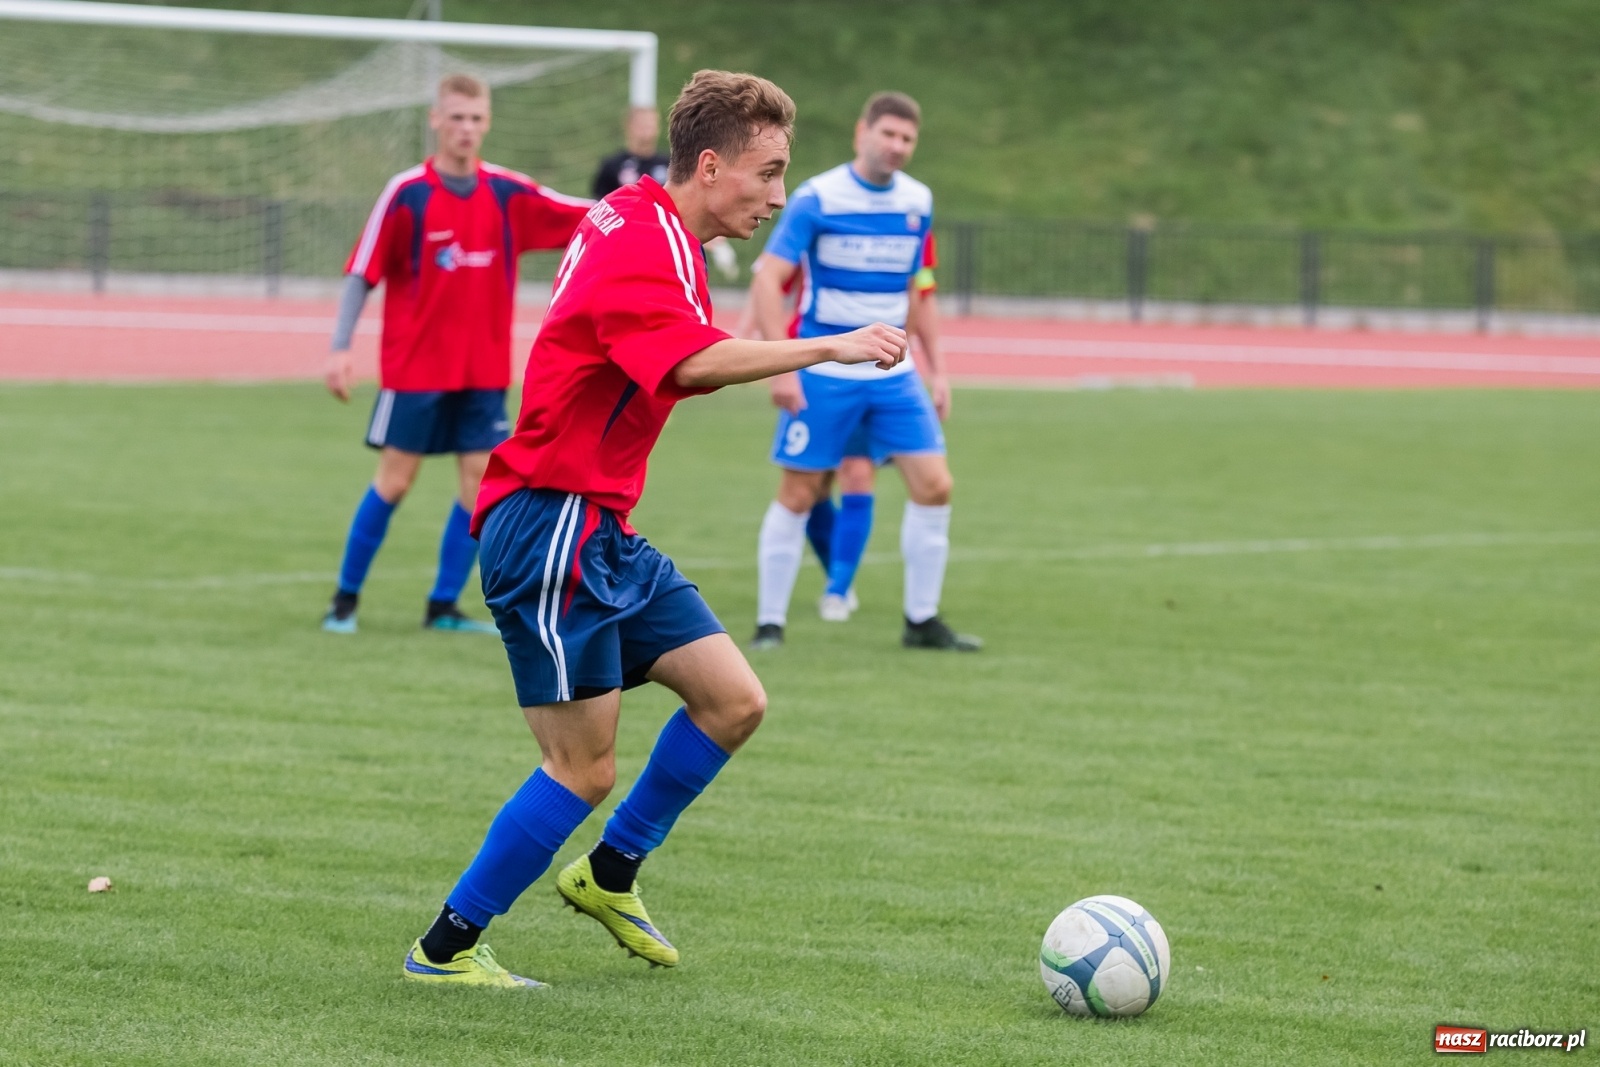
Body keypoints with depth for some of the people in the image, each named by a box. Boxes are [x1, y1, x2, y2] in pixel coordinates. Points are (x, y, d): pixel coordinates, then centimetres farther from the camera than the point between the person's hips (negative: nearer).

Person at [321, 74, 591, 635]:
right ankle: (345, 598, 14)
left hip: (483, 370, 3)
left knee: (480, 481, -1)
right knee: (395, 480, 0)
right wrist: (340, 349, -14)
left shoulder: (507, 193, 0)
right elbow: (362, 273, -8)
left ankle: (443, 606, 8)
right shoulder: (406, 193, -9)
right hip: (415, 365, -3)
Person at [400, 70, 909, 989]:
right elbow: (694, 364, -37)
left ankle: (610, 876, 22)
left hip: (605, 532, 10)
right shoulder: (642, 244, -19)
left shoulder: (647, 227, 13)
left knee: (735, 700, 6)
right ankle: (446, 948, 5)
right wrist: (825, 350, -37)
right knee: (586, 768, -7)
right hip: (551, 525, -10)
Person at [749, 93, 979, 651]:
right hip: (822, 371, -5)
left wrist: (937, 368, 11)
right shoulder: (816, 199, -11)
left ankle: (922, 621, 7)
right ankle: (770, 622, 9)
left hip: (892, 373, 5)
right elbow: (767, 280, -14)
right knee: (798, 494, -2)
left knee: (933, 485, -4)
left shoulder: (918, 202, 6)